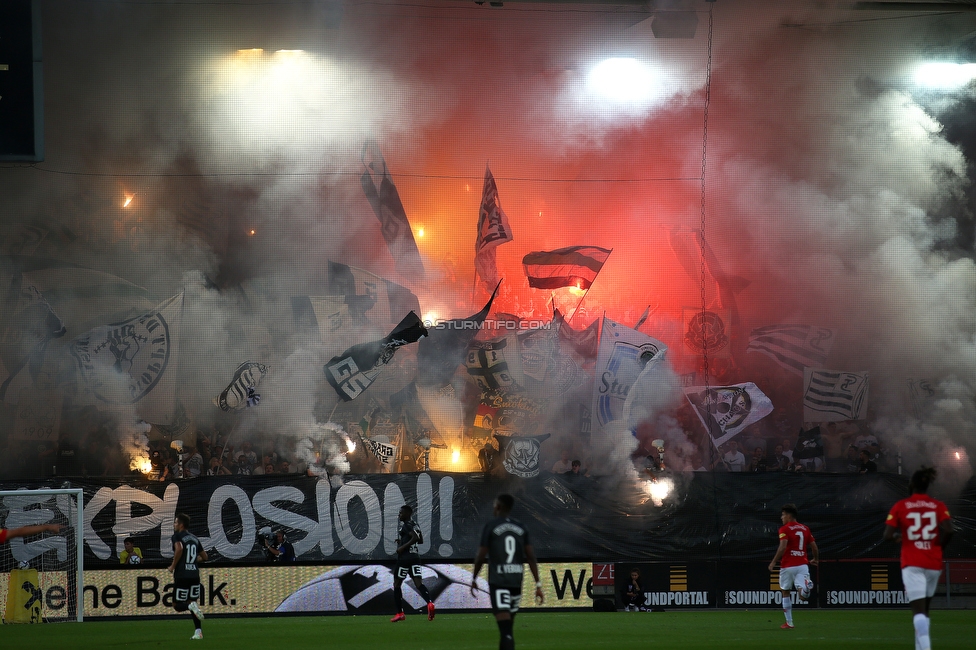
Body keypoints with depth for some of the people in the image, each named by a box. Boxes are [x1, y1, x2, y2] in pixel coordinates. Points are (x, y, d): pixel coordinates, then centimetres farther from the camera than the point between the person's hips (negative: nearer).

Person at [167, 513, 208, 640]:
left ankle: (190, 606, -27)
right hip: (195, 575, 6)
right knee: (193, 601, 15)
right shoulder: (194, 538, 16)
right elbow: (204, 557, 21)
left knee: (177, 605, 5)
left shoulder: (177, 536, -4)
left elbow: (179, 549, -24)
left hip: (182, 576, -6)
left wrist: (173, 566, -13)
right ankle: (198, 631, 2)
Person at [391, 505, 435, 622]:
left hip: (404, 558, -8)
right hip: (415, 557, 8)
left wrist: (403, 547, -19)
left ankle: (400, 613, 8)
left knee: (397, 584, 7)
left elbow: (415, 537, -25)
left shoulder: (406, 526, -12)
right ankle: (429, 603, -30)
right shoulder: (415, 525, 15)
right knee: (418, 583, -4)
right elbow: (420, 540, 26)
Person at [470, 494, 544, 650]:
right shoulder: (520, 528, 9)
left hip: (498, 581, -5)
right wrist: (538, 585, 4)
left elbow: (481, 557, -4)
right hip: (516, 580, 5)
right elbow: (531, 557, 3)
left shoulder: (490, 527, -5)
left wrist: (474, 579, 11)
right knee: (508, 624, 20)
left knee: (504, 623, -13)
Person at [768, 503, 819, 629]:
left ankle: (789, 623, 18)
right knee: (802, 594, -9)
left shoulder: (784, 529, -4)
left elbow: (782, 547, -17)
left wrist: (774, 562, -8)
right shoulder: (805, 529, 12)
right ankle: (805, 587, -46)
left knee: (785, 593, 15)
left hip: (788, 566, -3)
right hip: (802, 565, 3)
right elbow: (814, 547, 14)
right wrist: (815, 559, 32)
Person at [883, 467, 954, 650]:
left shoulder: (900, 507, -1)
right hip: (934, 564, 3)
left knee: (918, 609, -12)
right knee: (924, 608, 19)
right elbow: (948, 530, -12)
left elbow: (888, 535, -7)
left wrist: (897, 536, 16)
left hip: (912, 564, -3)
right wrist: (937, 547, 5)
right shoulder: (939, 506, 3)